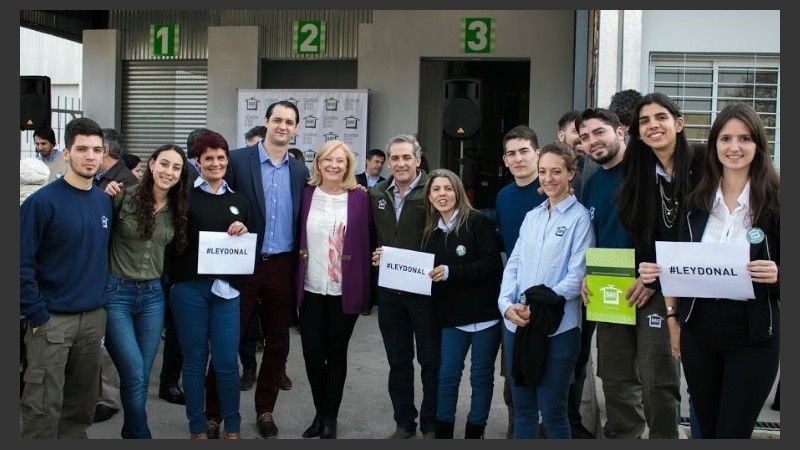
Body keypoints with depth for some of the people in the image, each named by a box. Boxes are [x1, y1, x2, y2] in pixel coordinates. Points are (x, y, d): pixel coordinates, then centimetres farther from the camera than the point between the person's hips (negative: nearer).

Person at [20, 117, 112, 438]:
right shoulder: (43, 201, -12)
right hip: (53, 318, -5)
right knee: (44, 407, 1)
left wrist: (103, 299, 9)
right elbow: (22, 263, -14)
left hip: (95, 316, 5)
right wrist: (37, 315, -15)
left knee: (82, 401, 16)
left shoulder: (105, 201, 6)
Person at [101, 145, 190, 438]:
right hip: (116, 293, -4)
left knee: (142, 376, 12)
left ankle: (131, 433, 30)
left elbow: (178, 249, 11)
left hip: (152, 295, 5)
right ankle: (140, 435, 11)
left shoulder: (177, 209, 5)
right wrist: (105, 201, -20)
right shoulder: (124, 197, -9)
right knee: (135, 374, -8)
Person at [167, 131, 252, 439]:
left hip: (226, 288, 2)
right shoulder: (185, 196, 1)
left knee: (227, 361, 2)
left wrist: (244, 233, -3)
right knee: (194, 359, 6)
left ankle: (232, 426, 18)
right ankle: (197, 427, 20)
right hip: (189, 287, -2)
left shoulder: (238, 201, 12)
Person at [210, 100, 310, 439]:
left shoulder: (300, 171, 8)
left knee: (277, 343, 12)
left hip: (282, 267, 4)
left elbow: (300, 221, 11)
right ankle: (213, 414, 18)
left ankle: (265, 410, 27)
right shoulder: (238, 159, -4)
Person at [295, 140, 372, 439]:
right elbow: (295, 236, 6)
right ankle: (320, 412, 27)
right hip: (310, 288, 2)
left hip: (345, 290, -1)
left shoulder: (360, 197, -2)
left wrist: (364, 287, -5)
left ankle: (330, 418, 25)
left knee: (336, 354, 10)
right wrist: (294, 279, 1)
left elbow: (365, 242, -1)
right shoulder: (306, 194, 3)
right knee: (312, 354, 5)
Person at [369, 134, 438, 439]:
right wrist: (371, 255, 0)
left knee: (431, 361, 8)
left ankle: (431, 425, 23)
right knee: (398, 361, 14)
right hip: (388, 290, 5)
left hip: (424, 288, -5)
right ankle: (404, 423, 28)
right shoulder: (376, 194, 8)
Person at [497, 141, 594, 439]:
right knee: (522, 408, 14)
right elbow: (513, 265, 11)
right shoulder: (531, 217, 14)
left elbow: (577, 275, -11)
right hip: (517, 325, 6)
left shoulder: (579, 217, -5)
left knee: (552, 412, 4)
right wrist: (507, 304, -6)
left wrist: (538, 305, -16)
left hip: (557, 327, -6)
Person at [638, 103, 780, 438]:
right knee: (706, 430, 15)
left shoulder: (774, 202, -6)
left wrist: (775, 275, -24)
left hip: (752, 337, -3)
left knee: (732, 434, 1)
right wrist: (673, 319, -5)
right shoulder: (695, 203, 4)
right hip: (699, 332, 3)